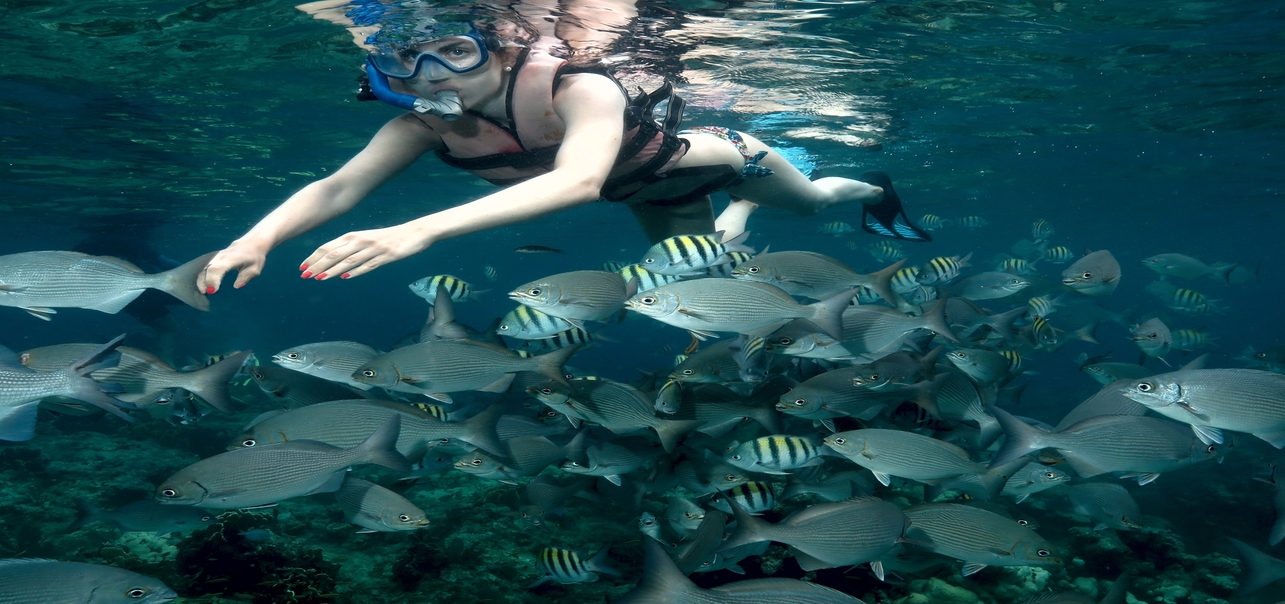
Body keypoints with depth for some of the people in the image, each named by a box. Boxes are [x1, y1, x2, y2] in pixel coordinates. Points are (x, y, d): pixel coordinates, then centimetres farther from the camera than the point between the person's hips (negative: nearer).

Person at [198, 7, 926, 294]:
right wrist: (257, 240, -56)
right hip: (655, 199, 5)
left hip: (712, 153, -4)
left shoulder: (579, 87, -46)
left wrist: (420, 230, -74)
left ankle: (872, 187, 60)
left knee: (814, 202, 26)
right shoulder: (426, 125, -28)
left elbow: (579, 180, -64)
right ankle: (742, 211, 59)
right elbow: (337, 187, -35)